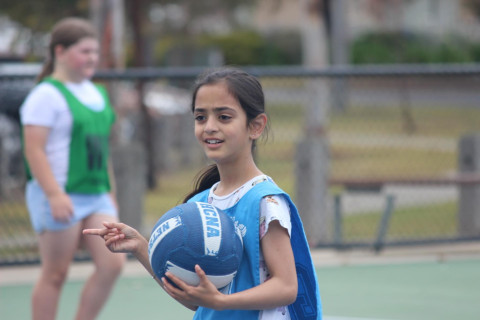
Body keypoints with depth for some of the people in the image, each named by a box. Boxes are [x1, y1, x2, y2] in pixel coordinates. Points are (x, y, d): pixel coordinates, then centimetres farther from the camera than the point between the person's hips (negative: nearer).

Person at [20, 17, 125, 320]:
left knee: (112, 264, -4)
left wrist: (111, 192, 21)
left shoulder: (97, 94, 15)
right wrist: (54, 194, -24)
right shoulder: (47, 95, -10)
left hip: (96, 195, 7)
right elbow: (34, 150, -16)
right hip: (61, 199, -7)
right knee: (55, 274, -1)